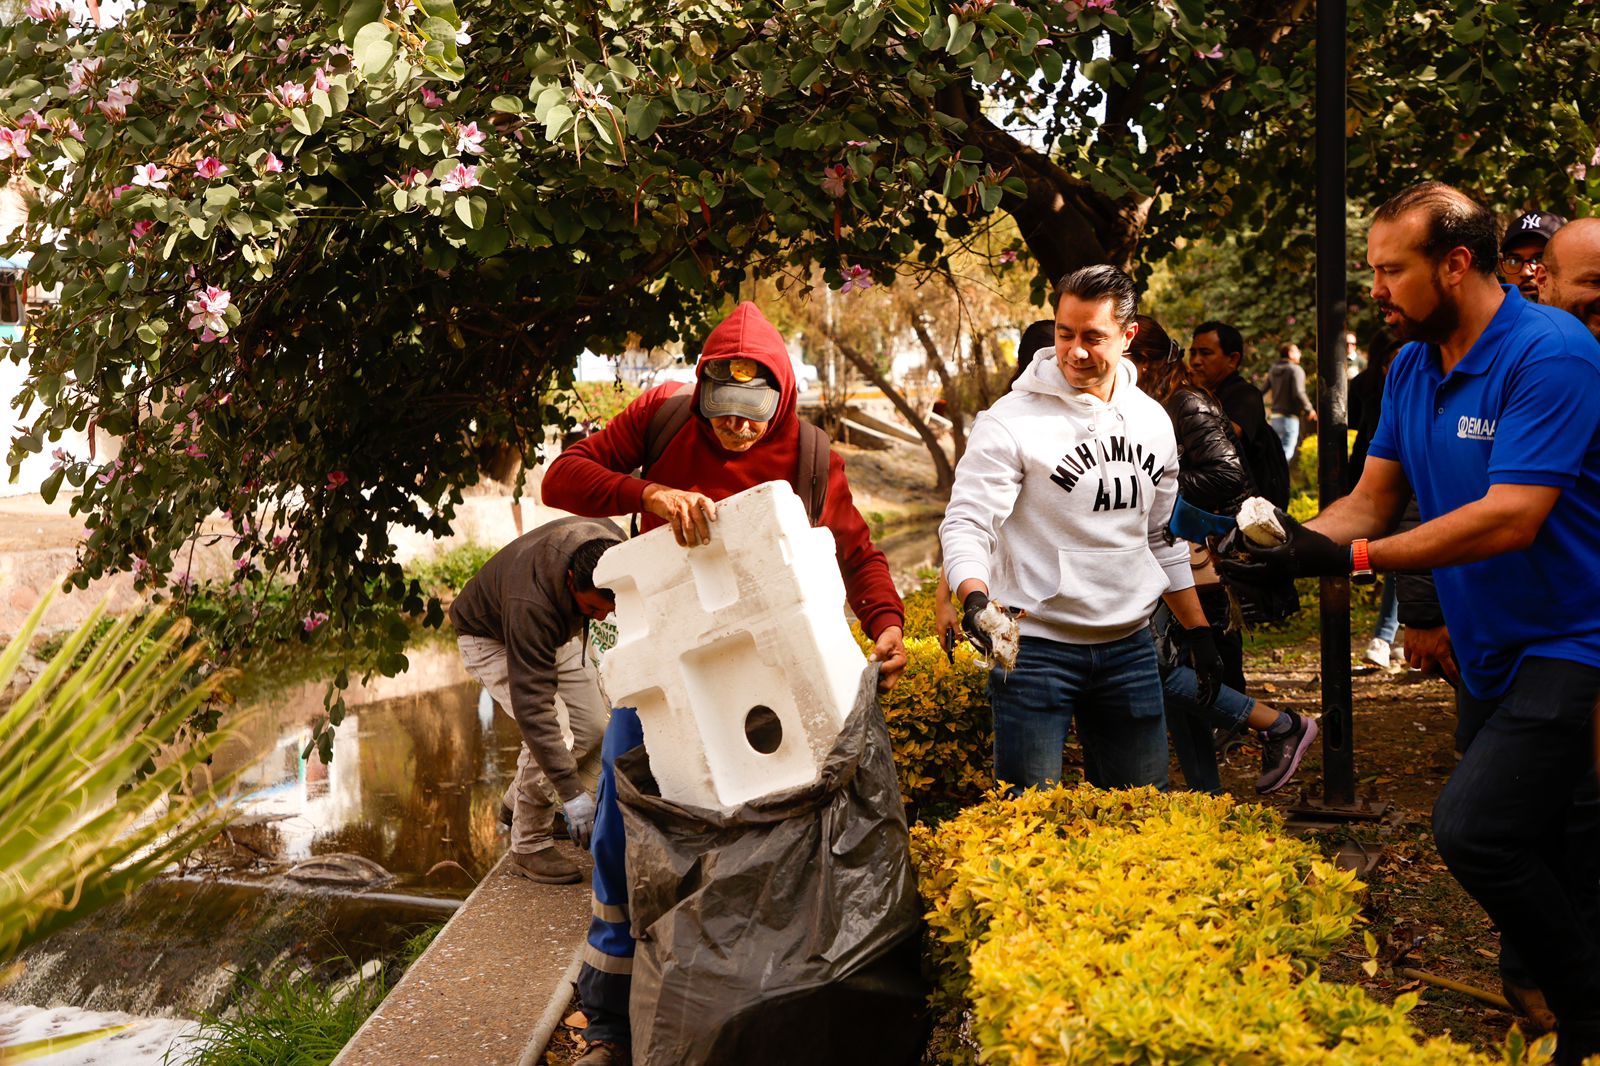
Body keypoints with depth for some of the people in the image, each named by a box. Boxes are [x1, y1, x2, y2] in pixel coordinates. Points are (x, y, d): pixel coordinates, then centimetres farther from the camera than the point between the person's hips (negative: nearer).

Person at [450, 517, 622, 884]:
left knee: (596, 727, -4)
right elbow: (532, 708, -44)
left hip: (555, 631, 6)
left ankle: (520, 802, 17)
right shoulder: (529, 604, -45)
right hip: (489, 638, -6)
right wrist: (572, 792, -44)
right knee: (543, 732, -24)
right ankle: (529, 849, -8)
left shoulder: (613, 543, -29)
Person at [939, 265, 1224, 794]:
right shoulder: (1012, 420, -10)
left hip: (1129, 647, 5)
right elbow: (966, 522, -15)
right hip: (1034, 646, -5)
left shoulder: (1152, 420, 9)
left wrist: (1199, 632, 17)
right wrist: (974, 598, -34)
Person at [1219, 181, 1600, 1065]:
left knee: (1473, 828, -17)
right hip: (1488, 651, 8)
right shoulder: (1411, 365, 6)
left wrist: (1352, 559, -29)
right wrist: (1286, 541, -12)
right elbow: (1370, 501, 7)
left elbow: (1511, 519, -27)